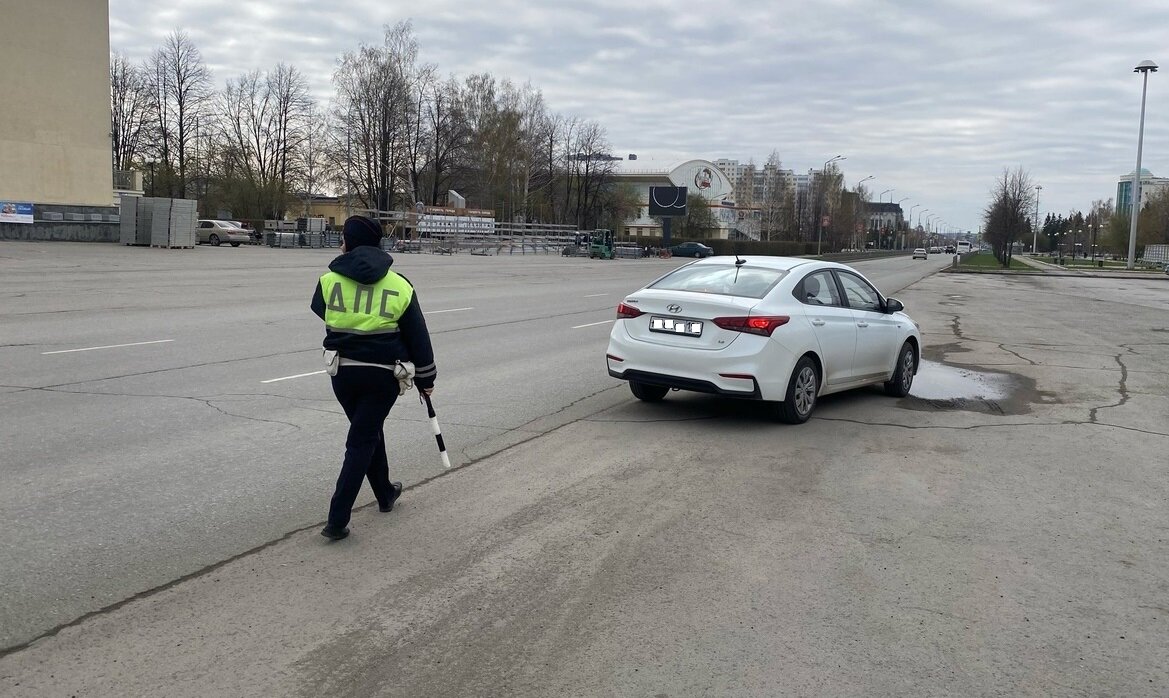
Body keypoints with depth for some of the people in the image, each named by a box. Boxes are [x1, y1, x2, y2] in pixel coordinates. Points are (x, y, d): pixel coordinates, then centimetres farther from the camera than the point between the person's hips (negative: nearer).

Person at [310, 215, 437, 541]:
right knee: (362, 441, 4)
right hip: (382, 374, -2)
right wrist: (425, 377, 12)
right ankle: (337, 520, -1)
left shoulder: (329, 280, -5)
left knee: (368, 431, 22)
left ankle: (385, 493, 40)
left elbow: (320, 312, 16)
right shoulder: (400, 285, -4)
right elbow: (418, 337, 2)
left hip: (342, 372, 2)